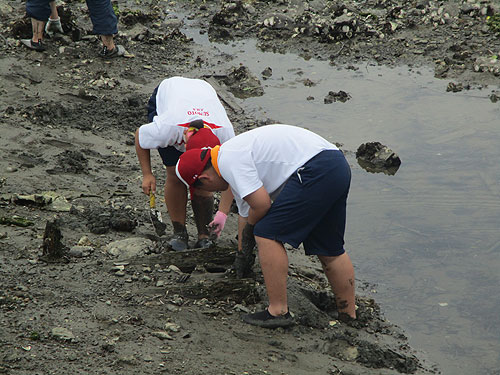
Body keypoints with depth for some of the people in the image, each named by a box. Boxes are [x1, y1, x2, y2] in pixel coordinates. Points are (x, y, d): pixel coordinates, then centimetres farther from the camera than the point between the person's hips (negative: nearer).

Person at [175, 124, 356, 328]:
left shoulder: (227, 160, -7)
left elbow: (262, 204, -13)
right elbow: (245, 213, 38)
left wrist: (249, 229, 8)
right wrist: (242, 252, 49)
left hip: (314, 170, -10)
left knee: (267, 235, -4)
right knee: (328, 250, 19)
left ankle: (278, 311, -2)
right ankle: (349, 315, 28)